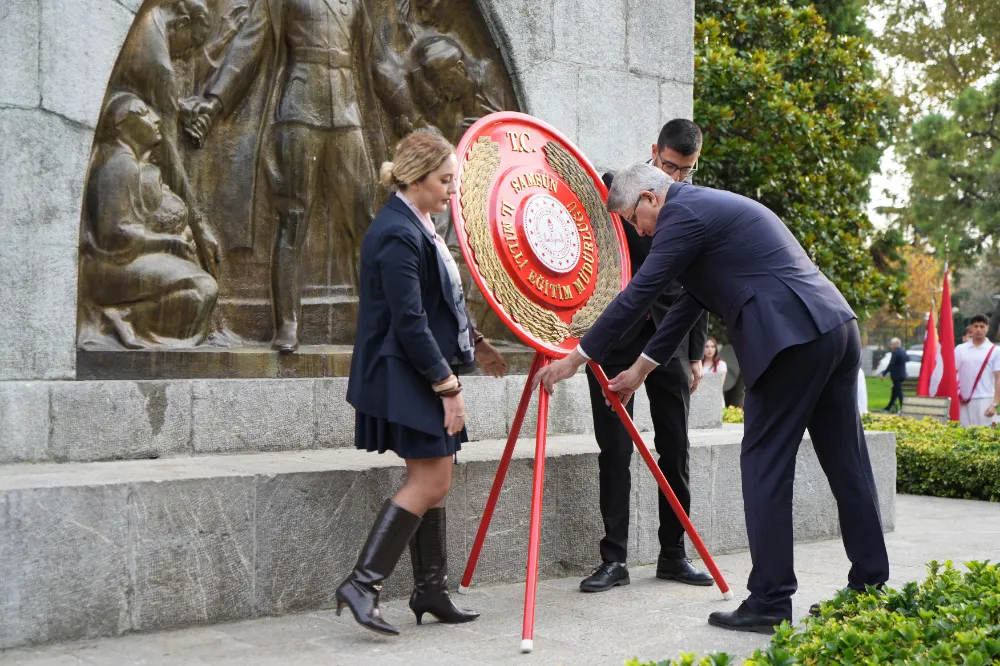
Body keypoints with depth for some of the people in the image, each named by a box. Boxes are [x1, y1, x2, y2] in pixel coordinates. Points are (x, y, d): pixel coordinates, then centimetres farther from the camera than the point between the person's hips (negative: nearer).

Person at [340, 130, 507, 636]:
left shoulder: (416, 226, 12)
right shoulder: (397, 235, -20)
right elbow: (409, 322, -23)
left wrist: (474, 344, 22)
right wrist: (448, 385, -21)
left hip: (423, 374, 10)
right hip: (406, 378, -10)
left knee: (430, 480, 12)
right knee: (431, 481, -9)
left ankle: (431, 591, 20)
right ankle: (361, 585, -6)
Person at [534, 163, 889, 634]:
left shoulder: (684, 212, -5)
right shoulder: (712, 206, 26)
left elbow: (638, 294, -6)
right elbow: (692, 302, 30)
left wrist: (577, 358, 3)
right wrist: (640, 369, 33)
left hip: (792, 338, -10)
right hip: (836, 327, 10)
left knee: (765, 465, -3)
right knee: (847, 463, 12)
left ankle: (769, 603, 1)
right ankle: (869, 588, 20)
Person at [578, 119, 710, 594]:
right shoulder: (615, 187, 0)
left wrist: (696, 353, 11)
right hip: (615, 336, -3)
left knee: (675, 449, 5)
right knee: (614, 450, -3)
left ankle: (673, 555, 16)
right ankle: (614, 559, 3)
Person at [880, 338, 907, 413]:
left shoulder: (895, 353, -17)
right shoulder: (903, 352, 10)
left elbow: (890, 365, -23)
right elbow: (907, 358, 31)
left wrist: (884, 374, -20)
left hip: (896, 375, -9)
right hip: (902, 375, 9)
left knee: (899, 392, -5)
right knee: (895, 392, 17)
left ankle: (902, 408, -5)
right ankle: (889, 407, 26)